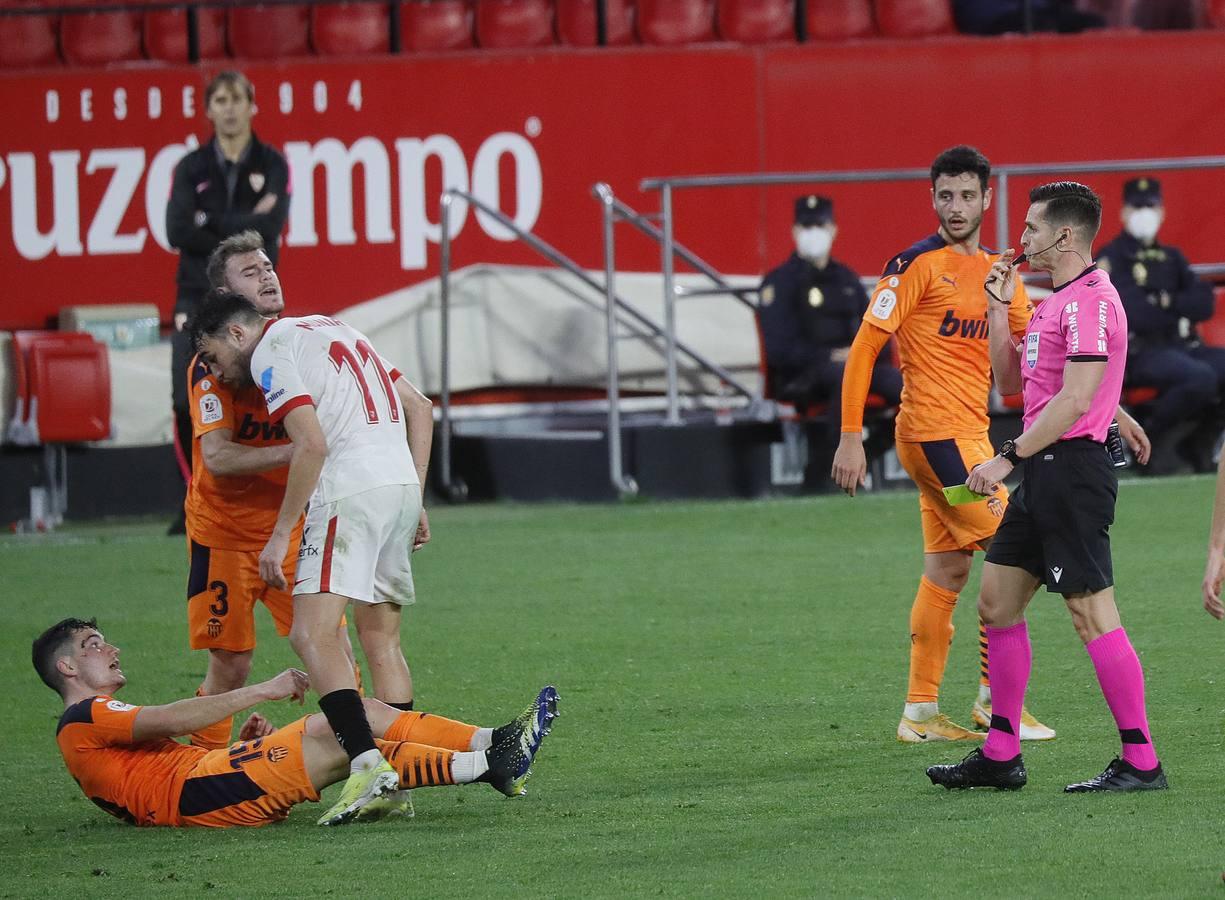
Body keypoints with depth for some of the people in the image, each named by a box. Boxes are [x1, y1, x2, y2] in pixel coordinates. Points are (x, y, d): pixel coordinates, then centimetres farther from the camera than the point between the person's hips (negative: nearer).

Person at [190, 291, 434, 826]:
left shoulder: (271, 352, -2)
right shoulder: (331, 330, 25)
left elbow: (313, 445, -15)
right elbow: (419, 409, 23)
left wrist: (280, 534, -12)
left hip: (351, 492, -9)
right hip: (401, 483, 9)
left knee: (312, 633, -16)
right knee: (381, 637, 14)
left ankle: (368, 766, -32)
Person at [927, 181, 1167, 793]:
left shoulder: (1089, 301, -15)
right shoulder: (1055, 301, 18)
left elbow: (1074, 400, -22)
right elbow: (1011, 381, 23)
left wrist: (1009, 457, -20)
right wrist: (999, 307, 16)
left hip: (1073, 469, -11)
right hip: (1044, 474, 11)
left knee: (1091, 614, -10)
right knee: (997, 602, 11)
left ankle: (1141, 762, -7)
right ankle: (1001, 754, 16)